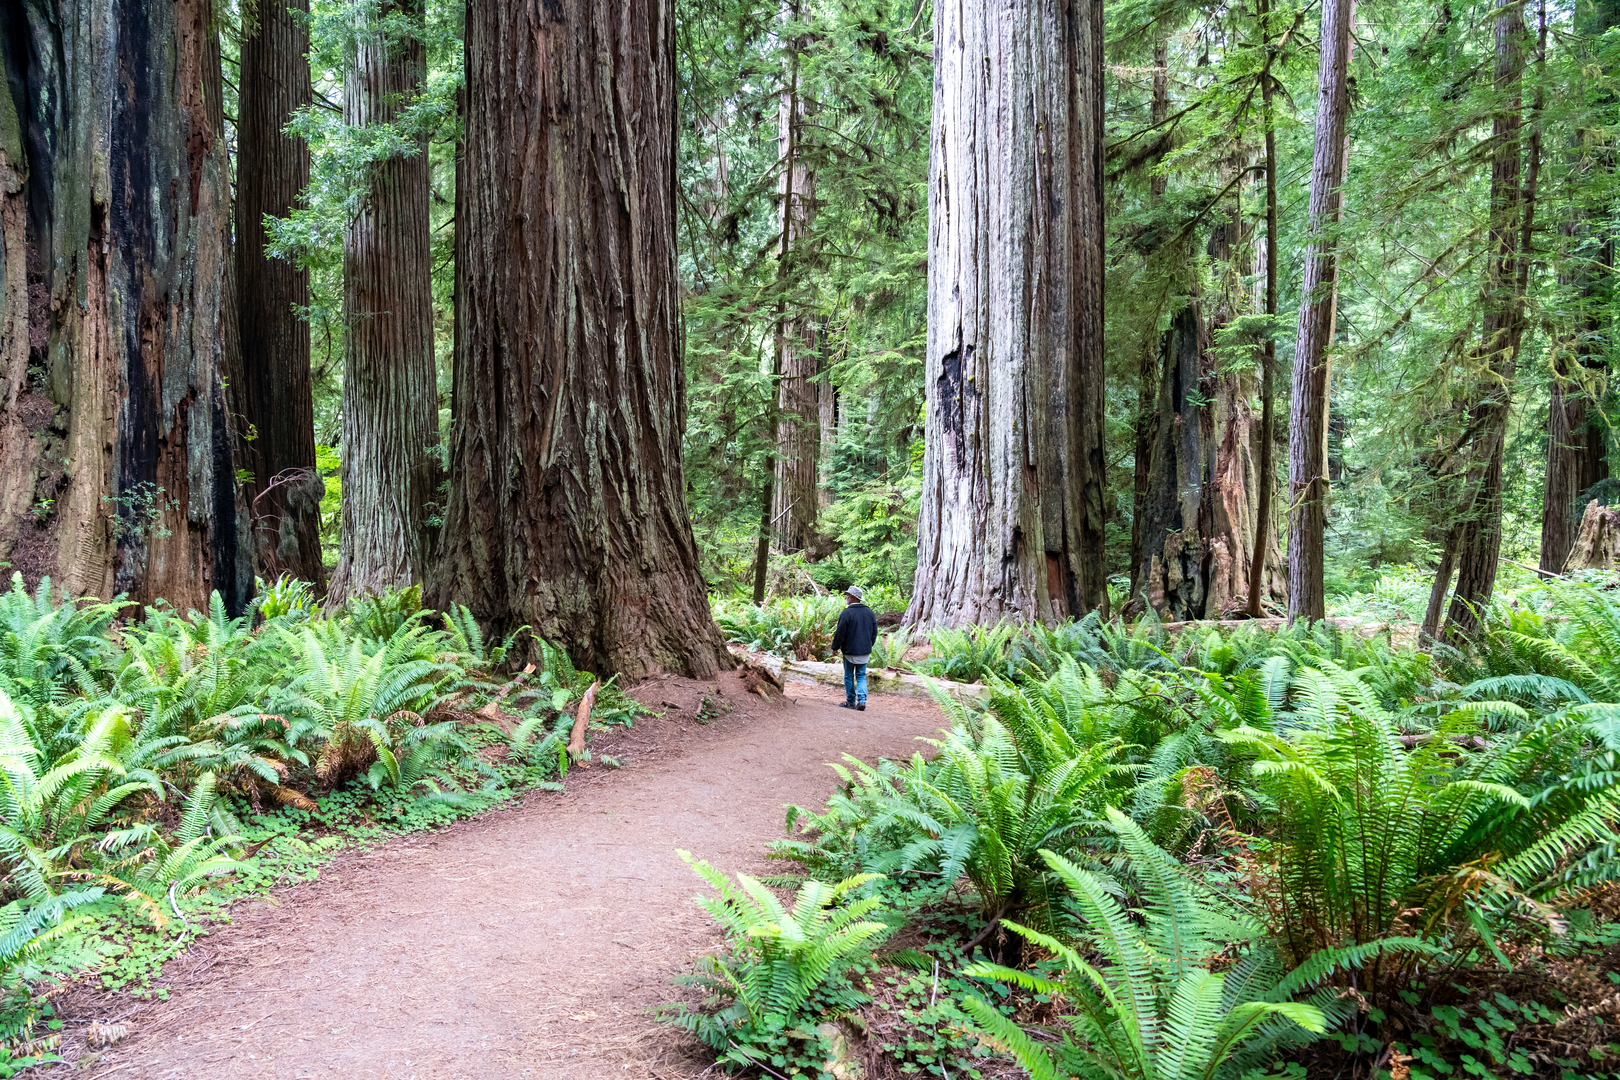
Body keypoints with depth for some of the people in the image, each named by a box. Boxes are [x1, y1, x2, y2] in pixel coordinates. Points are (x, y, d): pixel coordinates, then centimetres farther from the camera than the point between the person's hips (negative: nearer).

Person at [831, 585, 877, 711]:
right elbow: (874, 632, 13)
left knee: (849, 677, 8)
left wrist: (835, 647, 0)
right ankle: (862, 700, -2)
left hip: (850, 651, -5)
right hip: (865, 651, 5)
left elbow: (840, 633, -13)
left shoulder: (846, 613, -15)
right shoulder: (869, 612, 5)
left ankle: (851, 702, 13)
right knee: (861, 676, 11)